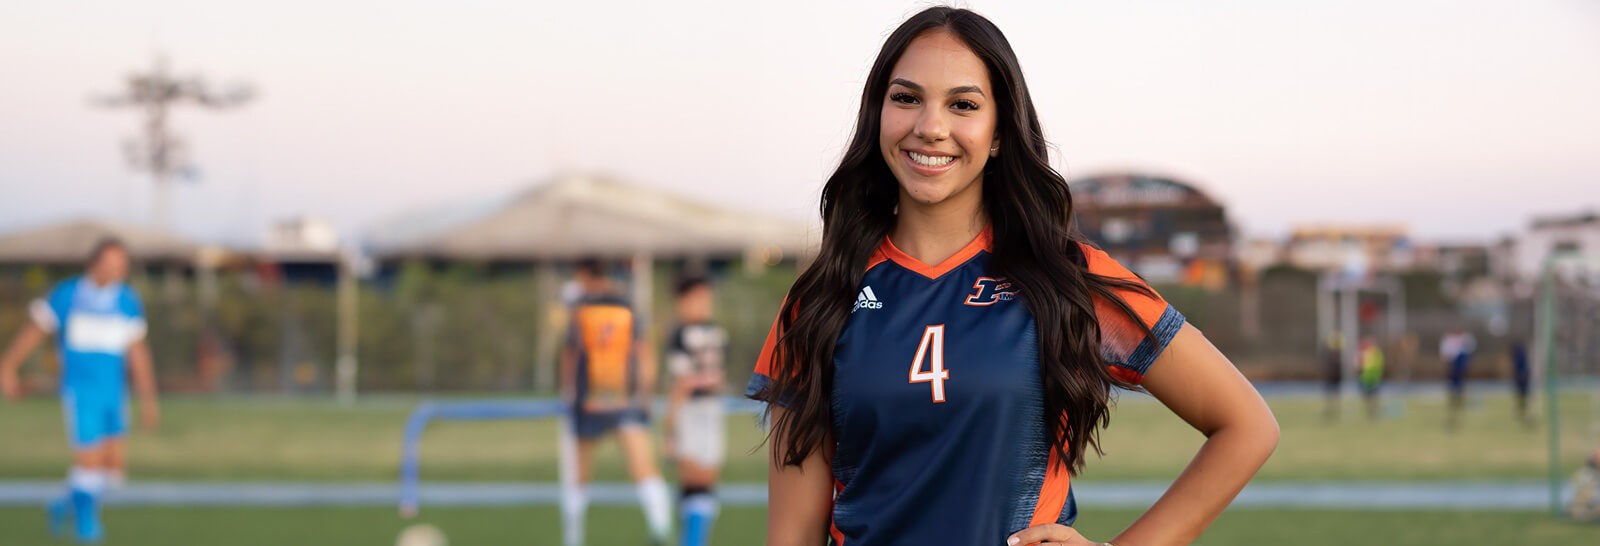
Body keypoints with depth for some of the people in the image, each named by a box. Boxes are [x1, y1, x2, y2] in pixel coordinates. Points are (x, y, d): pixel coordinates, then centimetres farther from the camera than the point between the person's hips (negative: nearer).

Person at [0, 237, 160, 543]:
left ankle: (68, 504, 27)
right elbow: (34, 331, 5)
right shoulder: (66, 296, -6)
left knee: (116, 467, 1)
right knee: (90, 459, -10)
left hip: (114, 391, 4)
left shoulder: (128, 303, 3)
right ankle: (85, 524, 12)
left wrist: (148, 399, 3)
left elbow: (138, 353, 7)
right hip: (80, 390, -4)